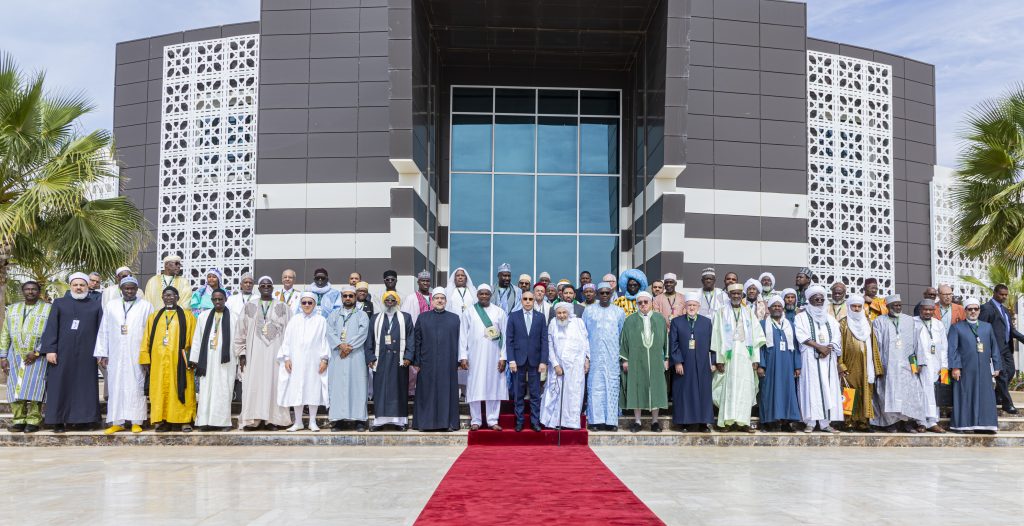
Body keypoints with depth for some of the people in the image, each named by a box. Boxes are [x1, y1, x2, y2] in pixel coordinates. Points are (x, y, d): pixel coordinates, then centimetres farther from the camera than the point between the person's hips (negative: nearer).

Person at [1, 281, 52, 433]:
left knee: (34, 387, -11)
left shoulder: (48, 309, 3)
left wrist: (36, 353, -14)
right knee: (16, 388, -3)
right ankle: (19, 420, 1)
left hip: (37, 356, -4)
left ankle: (33, 421, -9)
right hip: (16, 356, 4)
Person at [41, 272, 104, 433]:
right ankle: (58, 420, 4)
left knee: (85, 386, 1)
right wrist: (50, 350, -8)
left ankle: (85, 417, 6)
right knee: (61, 385, 0)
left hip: (86, 354, 1)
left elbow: (101, 330, 7)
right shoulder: (59, 303, 9)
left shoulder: (96, 306, 11)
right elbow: (51, 327, 2)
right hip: (63, 353, 0)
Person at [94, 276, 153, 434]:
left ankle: (136, 421, 2)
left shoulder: (146, 306, 4)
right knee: (116, 387, 2)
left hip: (137, 355, -2)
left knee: (136, 387, -2)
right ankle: (117, 421, 6)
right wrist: (102, 354, 3)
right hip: (116, 355, 2)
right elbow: (103, 331, 9)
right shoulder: (110, 306, 11)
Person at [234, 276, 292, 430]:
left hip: (276, 353, -1)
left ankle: (273, 419, 2)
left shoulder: (283, 307, 7)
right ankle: (254, 419, -1)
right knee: (254, 385, -4)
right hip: (255, 353, 1)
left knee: (274, 384, -2)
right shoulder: (249, 307, 10)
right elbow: (240, 332, 10)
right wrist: (242, 354, 2)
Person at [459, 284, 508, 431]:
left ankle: (493, 420, 9)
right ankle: (475, 421, 9)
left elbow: (504, 335, 3)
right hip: (475, 357, -1)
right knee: (475, 389, 1)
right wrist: (463, 356, -5)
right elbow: (463, 335, 3)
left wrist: (503, 357, -3)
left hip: (494, 357, 1)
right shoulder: (469, 312, 4)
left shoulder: (499, 312, 5)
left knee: (494, 387, 2)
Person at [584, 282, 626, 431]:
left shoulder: (619, 312, 8)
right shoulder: (589, 310, 6)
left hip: (613, 356, 1)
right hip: (595, 355, -1)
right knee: (595, 386, -3)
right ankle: (596, 420, -1)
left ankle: (611, 420, 4)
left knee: (612, 386, 0)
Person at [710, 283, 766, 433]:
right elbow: (718, 337, 0)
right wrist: (719, 359, -7)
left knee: (745, 387, 0)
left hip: (746, 354, 2)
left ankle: (743, 422, 3)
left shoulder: (749, 312, 12)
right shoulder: (722, 312, 5)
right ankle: (728, 420, -4)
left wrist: (755, 358, 0)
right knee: (729, 387, -7)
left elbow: (756, 336, 8)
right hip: (729, 353, -2)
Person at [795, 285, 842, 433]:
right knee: (811, 387, -9)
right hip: (810, 357, -4)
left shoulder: (829, 318, 18)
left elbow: (837, 336, 8)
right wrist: (819, 347, -15)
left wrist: (829, 348, -10)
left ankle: (825, 422, -1)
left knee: (828, 388, -2)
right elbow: (802, 335, -7)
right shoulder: (802, 317, 5)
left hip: (828, 357, 4)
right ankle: (810, 422, -9)